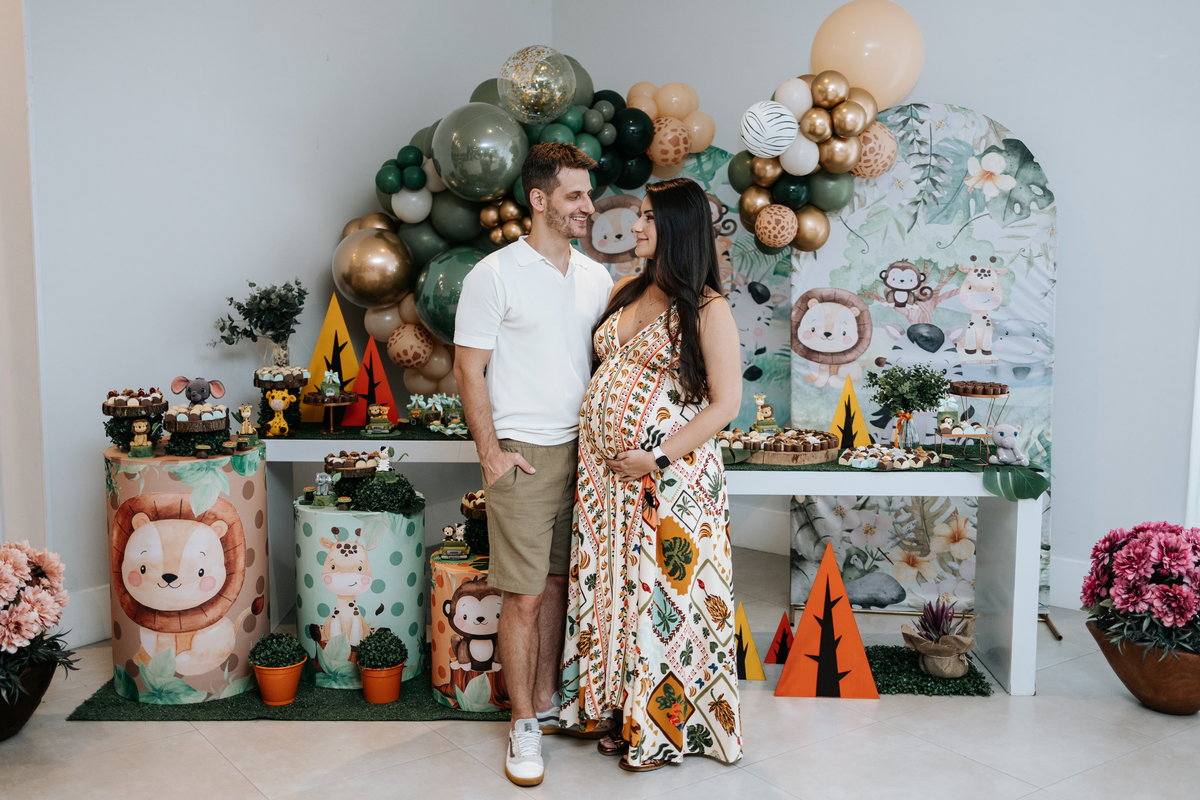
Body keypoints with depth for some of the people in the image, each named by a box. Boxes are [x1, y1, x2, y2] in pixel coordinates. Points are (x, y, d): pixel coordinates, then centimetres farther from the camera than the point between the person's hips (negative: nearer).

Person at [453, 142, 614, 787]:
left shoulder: (596, 277, 10)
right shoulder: (494, 275, -7)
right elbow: (468, 370, -7)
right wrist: (491, 453, -11)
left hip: (580, 452, 5)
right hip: (522, 455, -5)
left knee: (557, 583, 14)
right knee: (523, 595, -1)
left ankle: (546, 701, 28)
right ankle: (524, 725, 13)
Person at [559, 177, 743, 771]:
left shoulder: (707, 309, -8)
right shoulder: (627, 293, 12)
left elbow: (726, 403, -12)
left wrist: (657, 458, -17)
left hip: (671, 477, -6)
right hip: (605, 473, 7)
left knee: (666, 593, 3)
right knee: (614, 587, 13)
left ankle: (668, 728, 21)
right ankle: (627, 710, 30)